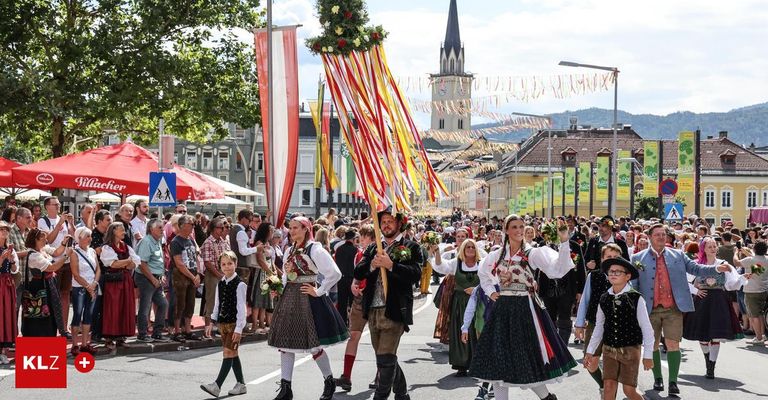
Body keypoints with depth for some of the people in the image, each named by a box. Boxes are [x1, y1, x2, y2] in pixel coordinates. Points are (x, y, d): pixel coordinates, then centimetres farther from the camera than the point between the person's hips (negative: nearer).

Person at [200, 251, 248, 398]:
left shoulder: (239, 284, -11)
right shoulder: (220, 284, 9)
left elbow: (241, 308, -13)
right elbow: (217, 305, 15)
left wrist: (238, 329, -17)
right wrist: (212, 323, 11)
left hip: (234, 324, -7)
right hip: (223, 323, 7)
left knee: (228, 354, -8)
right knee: (233, 354, 12)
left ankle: (217, 386, -11)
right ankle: (241, 385, 21)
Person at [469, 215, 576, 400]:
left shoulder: (533, 253, -5)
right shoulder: (496, 255, 8)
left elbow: (558, 269, -20)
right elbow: (483, 274, 27)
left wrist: (564, 241, -29)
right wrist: (491, 292, 13)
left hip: (525, 309, -4)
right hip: (502, 309, 4)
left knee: (529, 356, -2)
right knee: (499, 357, 7)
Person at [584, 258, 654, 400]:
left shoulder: (636, 298, -10)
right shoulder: (604, 299, 2)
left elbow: (647, 329, -5)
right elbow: (599, 328, 11)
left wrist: (648, 356, -4)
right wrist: (590, 352, 11)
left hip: (630, 350, -3)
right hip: (609, 349, 3)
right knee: (609, 387, -3)